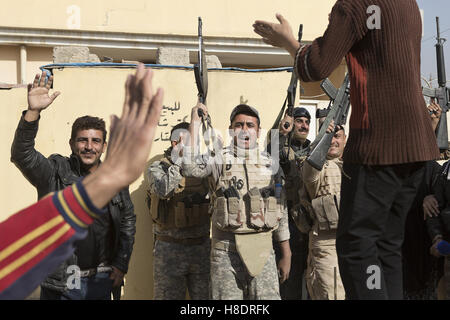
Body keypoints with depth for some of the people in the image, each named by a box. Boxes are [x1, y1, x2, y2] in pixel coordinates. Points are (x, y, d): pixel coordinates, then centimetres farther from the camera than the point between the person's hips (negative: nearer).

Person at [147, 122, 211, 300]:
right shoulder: (157, 168, -1)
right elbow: (163, 190, -22)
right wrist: (178, 160, -19)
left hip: (202, 247, 3)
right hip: (169, 249, -3)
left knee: (205, 295, 9)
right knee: (167, 295, 6)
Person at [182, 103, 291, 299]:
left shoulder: (271, 164, 11)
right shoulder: (219, 160, 2)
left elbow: (281, 211, 14)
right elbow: (189, 168, -20)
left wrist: (286, 254, 13)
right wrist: (195, 123, -16)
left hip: (263, 249, 3)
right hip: (226, 251, -2)